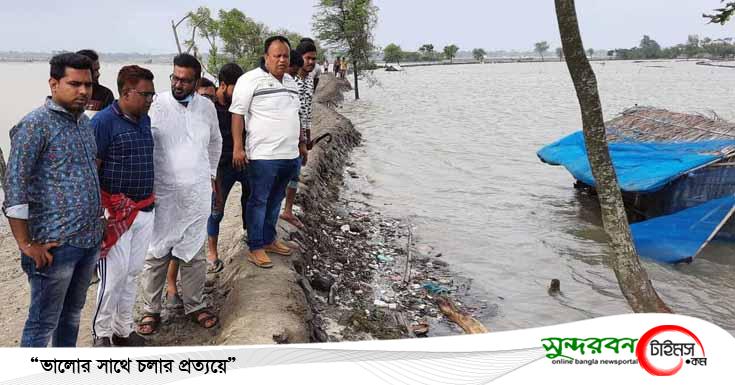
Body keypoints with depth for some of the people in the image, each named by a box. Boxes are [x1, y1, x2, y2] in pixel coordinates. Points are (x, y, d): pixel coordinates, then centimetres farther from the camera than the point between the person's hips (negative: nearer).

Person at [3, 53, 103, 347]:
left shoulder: (84, 122, 11)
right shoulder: (35, 125, -12)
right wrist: (26, 244, -17)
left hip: (90, 240, 7)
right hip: (55, 244, -7)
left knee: (72, 312, 20)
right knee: (43, 322, 4)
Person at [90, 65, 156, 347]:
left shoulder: (145, 120, 10)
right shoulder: (103, 121, -11)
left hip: (144, 210, 7)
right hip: (116, 212, -7)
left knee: (133, 272, 13)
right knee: (114, 275, -2)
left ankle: (123, 328, 26)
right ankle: (101, 333, 16)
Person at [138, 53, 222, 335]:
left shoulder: (207, 107, 4)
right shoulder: (156, 105, -8)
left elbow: (215, 142, 21)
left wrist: (211, 174, 18)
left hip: (197, 194, 3)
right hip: (162, 194, -3)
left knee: (195, 253, 12)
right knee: (156, 254, 5)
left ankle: (195, 305, 27)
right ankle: (150, 309, 20)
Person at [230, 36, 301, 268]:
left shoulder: (291, 82, 14)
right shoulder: (251, 80, -10)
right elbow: (238, 114, -11)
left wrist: (300, 144, 24)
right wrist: (238, 148, -16)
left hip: (290, 155, 7)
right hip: (263, 155, -7)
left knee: (275, 200, 17)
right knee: (258, 201, 3)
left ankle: (269, 240, 30)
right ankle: (255, 248, 12)